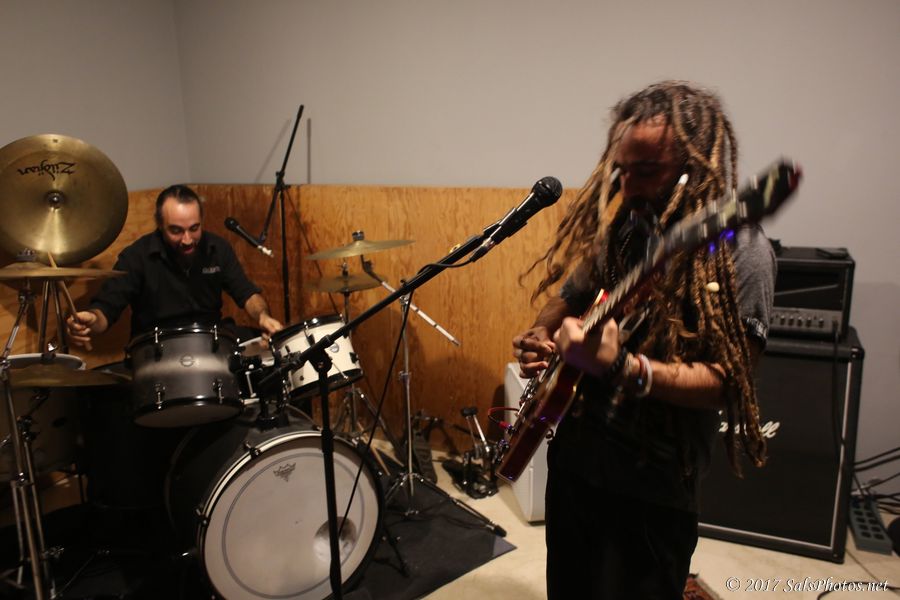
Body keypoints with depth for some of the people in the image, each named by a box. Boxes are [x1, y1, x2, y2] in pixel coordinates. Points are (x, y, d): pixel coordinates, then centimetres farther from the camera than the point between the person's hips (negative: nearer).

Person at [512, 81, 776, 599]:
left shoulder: (739, 250, -19)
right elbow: (572, 294, 15)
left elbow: (726, 382, -23)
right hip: (571, 454, 7)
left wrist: (622, 368, -36)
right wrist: (540, 337, -5)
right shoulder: (618, 220, 1)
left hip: (651, 487, -6)